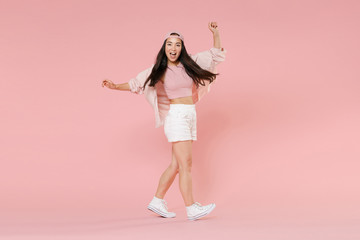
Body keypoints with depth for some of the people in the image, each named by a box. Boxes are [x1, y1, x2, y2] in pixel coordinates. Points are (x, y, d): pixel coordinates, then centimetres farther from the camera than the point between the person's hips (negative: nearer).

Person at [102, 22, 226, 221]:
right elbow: (135, 84, 8)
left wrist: (215, 33, 1)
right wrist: (115, 86, -3)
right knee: (185, 163, -11)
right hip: (176, 115, -5)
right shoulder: (159, 70, 0)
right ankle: (191, 209, -10)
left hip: (190, 116, 6)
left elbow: (215, 55, 14)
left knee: (176, 165, 8)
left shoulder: (190, 63, 8)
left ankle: (157, 202, 19)